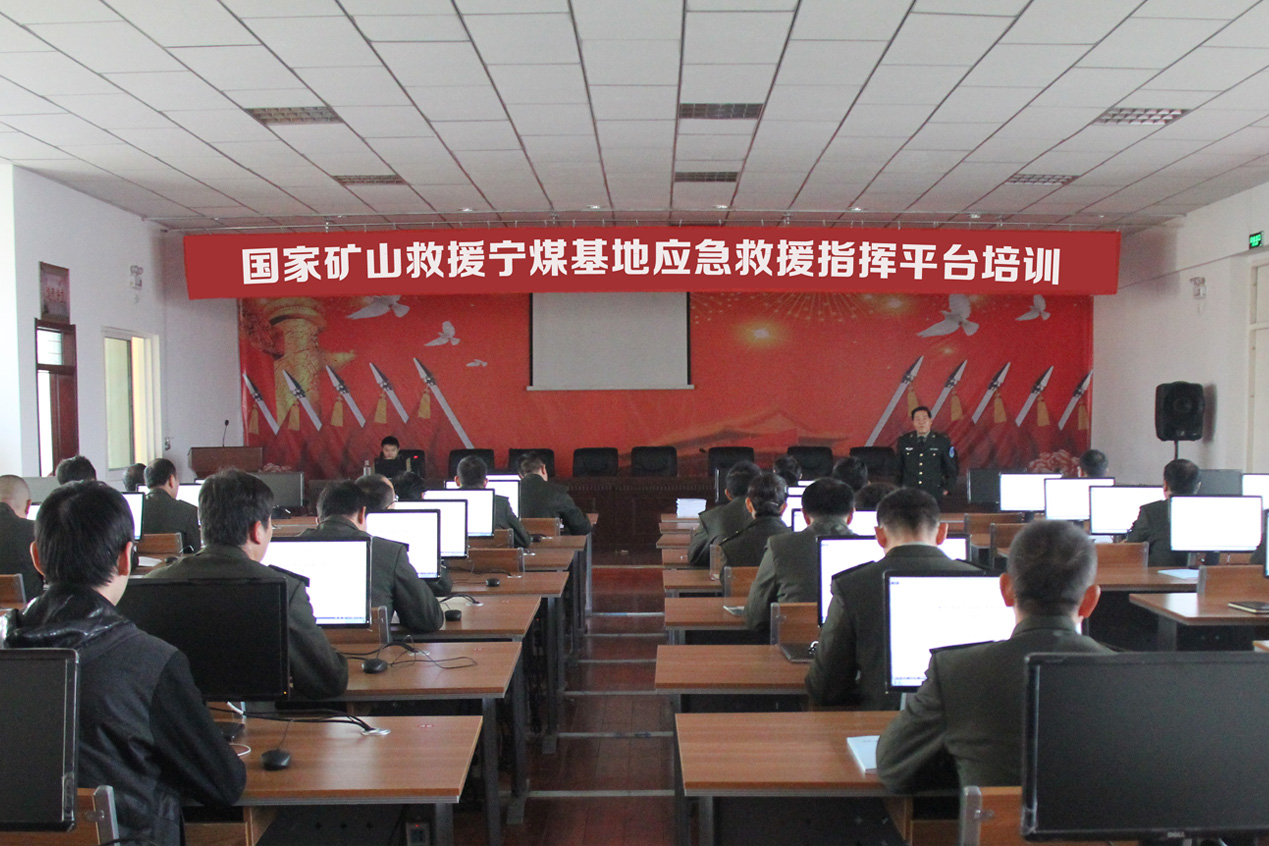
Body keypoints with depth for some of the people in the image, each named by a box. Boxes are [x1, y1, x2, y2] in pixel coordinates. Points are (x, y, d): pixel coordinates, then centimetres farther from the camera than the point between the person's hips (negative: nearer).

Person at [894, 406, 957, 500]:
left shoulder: (942, 441, 4)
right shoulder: (904, 440, 8)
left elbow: (951, 468, 10)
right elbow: (898, 467, 16)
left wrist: (946, 488, 4)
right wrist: (899, 489, 11)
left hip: (934, 495, -1)